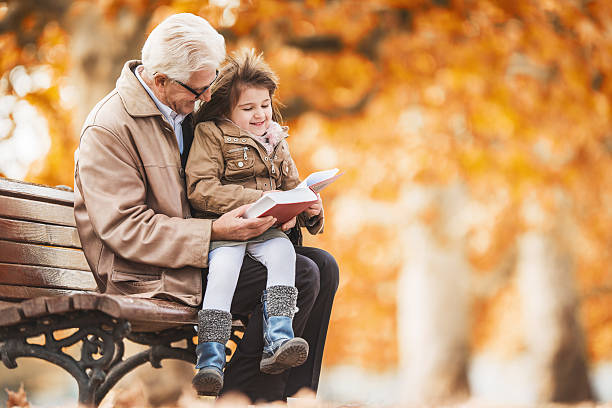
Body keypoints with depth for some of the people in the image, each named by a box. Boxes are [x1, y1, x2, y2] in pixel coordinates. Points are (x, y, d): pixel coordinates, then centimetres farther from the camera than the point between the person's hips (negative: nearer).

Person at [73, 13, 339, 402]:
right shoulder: (107, 129, -16)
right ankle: (240, 395, -9)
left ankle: (293, 396, 3)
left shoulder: (181, 108, 12)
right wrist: (214, 232, -25)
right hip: (147, 275, -9)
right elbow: (124, 229, -21)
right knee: (300, 277, -20)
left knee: (323, 266, -1)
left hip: (197, 249, 9)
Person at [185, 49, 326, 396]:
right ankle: (212, 355, -35)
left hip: (266, 231, 5)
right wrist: (257, 199, -18)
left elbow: (292, 187, 26)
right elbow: (201, 189, -10)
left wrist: (309, 208, 1)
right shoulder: (211, 134, 2)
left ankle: (278, 341, -34)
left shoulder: (276, 142, 21)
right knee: (225, 259, -33)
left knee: (282, 250, -27)